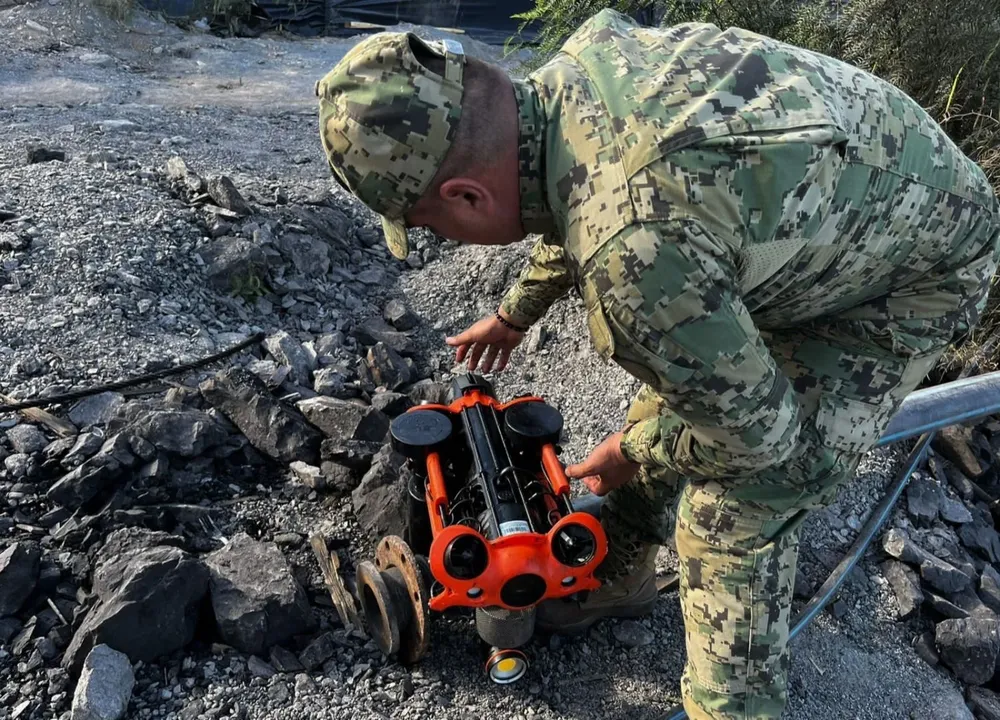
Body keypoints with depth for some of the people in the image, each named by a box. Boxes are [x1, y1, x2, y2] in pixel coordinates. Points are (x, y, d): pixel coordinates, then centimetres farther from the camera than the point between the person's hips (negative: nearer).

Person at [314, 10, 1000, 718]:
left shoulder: (634, 252, -42)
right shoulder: (584, 59, -15)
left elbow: (754, 430, -26)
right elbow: (582, 209, 8)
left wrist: (630, 455, -6)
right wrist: (515, 314, 23)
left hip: (919, 270, -7)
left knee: (737, 508, -11)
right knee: (677, 392, 12)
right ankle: (616, 578, 36)